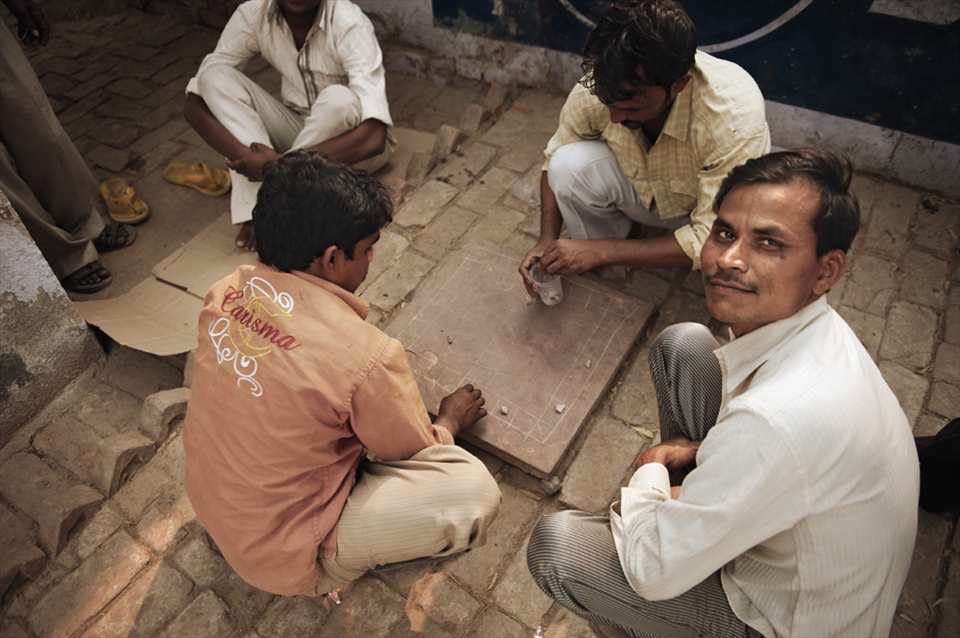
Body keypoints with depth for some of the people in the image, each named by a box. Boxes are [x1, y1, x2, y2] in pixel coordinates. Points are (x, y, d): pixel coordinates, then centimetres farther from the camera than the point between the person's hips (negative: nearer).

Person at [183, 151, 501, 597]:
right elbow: (416, 453, -11)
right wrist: (450, 419, 10)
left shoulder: (227, 290, -11)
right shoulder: (365, 357, -32)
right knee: (475, 491, -16)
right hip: (283, 558, -7)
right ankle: (339, 564, 5)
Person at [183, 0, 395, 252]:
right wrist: (246, 157, -34)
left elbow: (374, 138, -37)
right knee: (216, 76, -16)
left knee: (339, 99, -35)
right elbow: (194, 105, -15)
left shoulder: (349, 25, -25)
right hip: (299, 132, 4)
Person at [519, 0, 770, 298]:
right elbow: (555, 158, -7)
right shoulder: (598, 86, -26)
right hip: (645, 193, 2)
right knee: (570, 164, -26)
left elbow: (714, 239, -34)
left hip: (711, 211, -2)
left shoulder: (734, 116, -37)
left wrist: (602, 252, -36)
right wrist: (548, 239, -19)